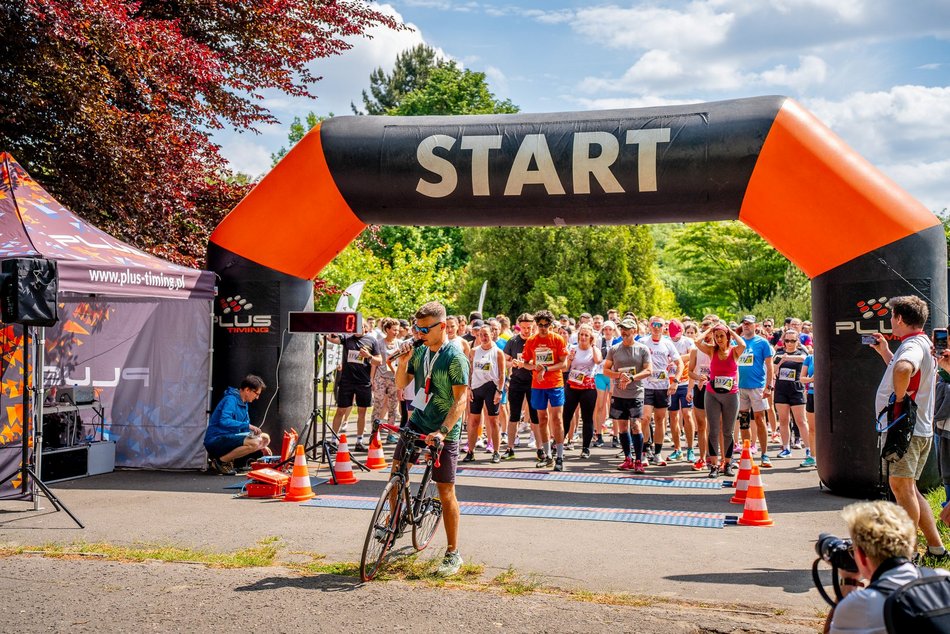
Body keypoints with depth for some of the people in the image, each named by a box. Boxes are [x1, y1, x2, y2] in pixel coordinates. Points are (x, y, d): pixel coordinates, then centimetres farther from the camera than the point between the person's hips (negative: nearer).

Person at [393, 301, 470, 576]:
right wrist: (403, 362, -8)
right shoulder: (419, 351, 6)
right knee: (396, 471, 5)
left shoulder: (455, 358, -14)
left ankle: (453, 553, 7)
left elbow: (460, 399, -17)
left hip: (444, 431, -6)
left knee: (446, 491, -2)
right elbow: (401, 384, 11)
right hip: (417, 422, 6)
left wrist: (442, 431, -26)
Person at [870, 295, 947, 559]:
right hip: (919, 429, 10)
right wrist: (884, 352, 29)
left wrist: (899, 398, -27)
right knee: (907, 488, 15)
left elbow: (903, 369, -40)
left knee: (901, 487, -5)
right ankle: (935, 545, 19)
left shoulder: (913, 345, -16)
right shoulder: (922, 344, 18)